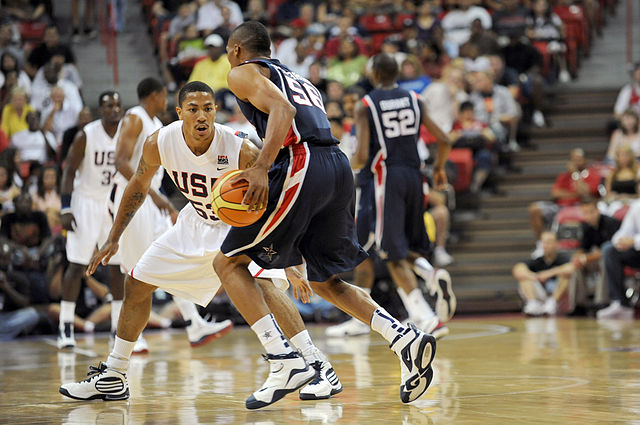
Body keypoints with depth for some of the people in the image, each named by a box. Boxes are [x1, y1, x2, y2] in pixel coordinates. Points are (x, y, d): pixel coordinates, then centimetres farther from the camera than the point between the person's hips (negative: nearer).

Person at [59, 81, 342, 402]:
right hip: (198, 222, 5)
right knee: (137, 283, 7)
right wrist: (113, 239, 3)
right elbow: (139, 185, 0)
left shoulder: (241, 151, -34)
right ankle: (112, 378, 22)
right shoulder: (160, 143, -21)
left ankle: (320, 367, -28)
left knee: (263, 282, -32)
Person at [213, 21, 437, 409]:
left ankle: (285, 362, -10)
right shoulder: (300, 81, 35)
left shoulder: (244, 73, 11)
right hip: (341, 168, 8)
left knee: (229, 262, 4)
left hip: (301, 165, -8)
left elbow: (282, 109, -10)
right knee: (324, 279, 22)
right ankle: (406, 338, 2)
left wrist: (262, 167, -23)